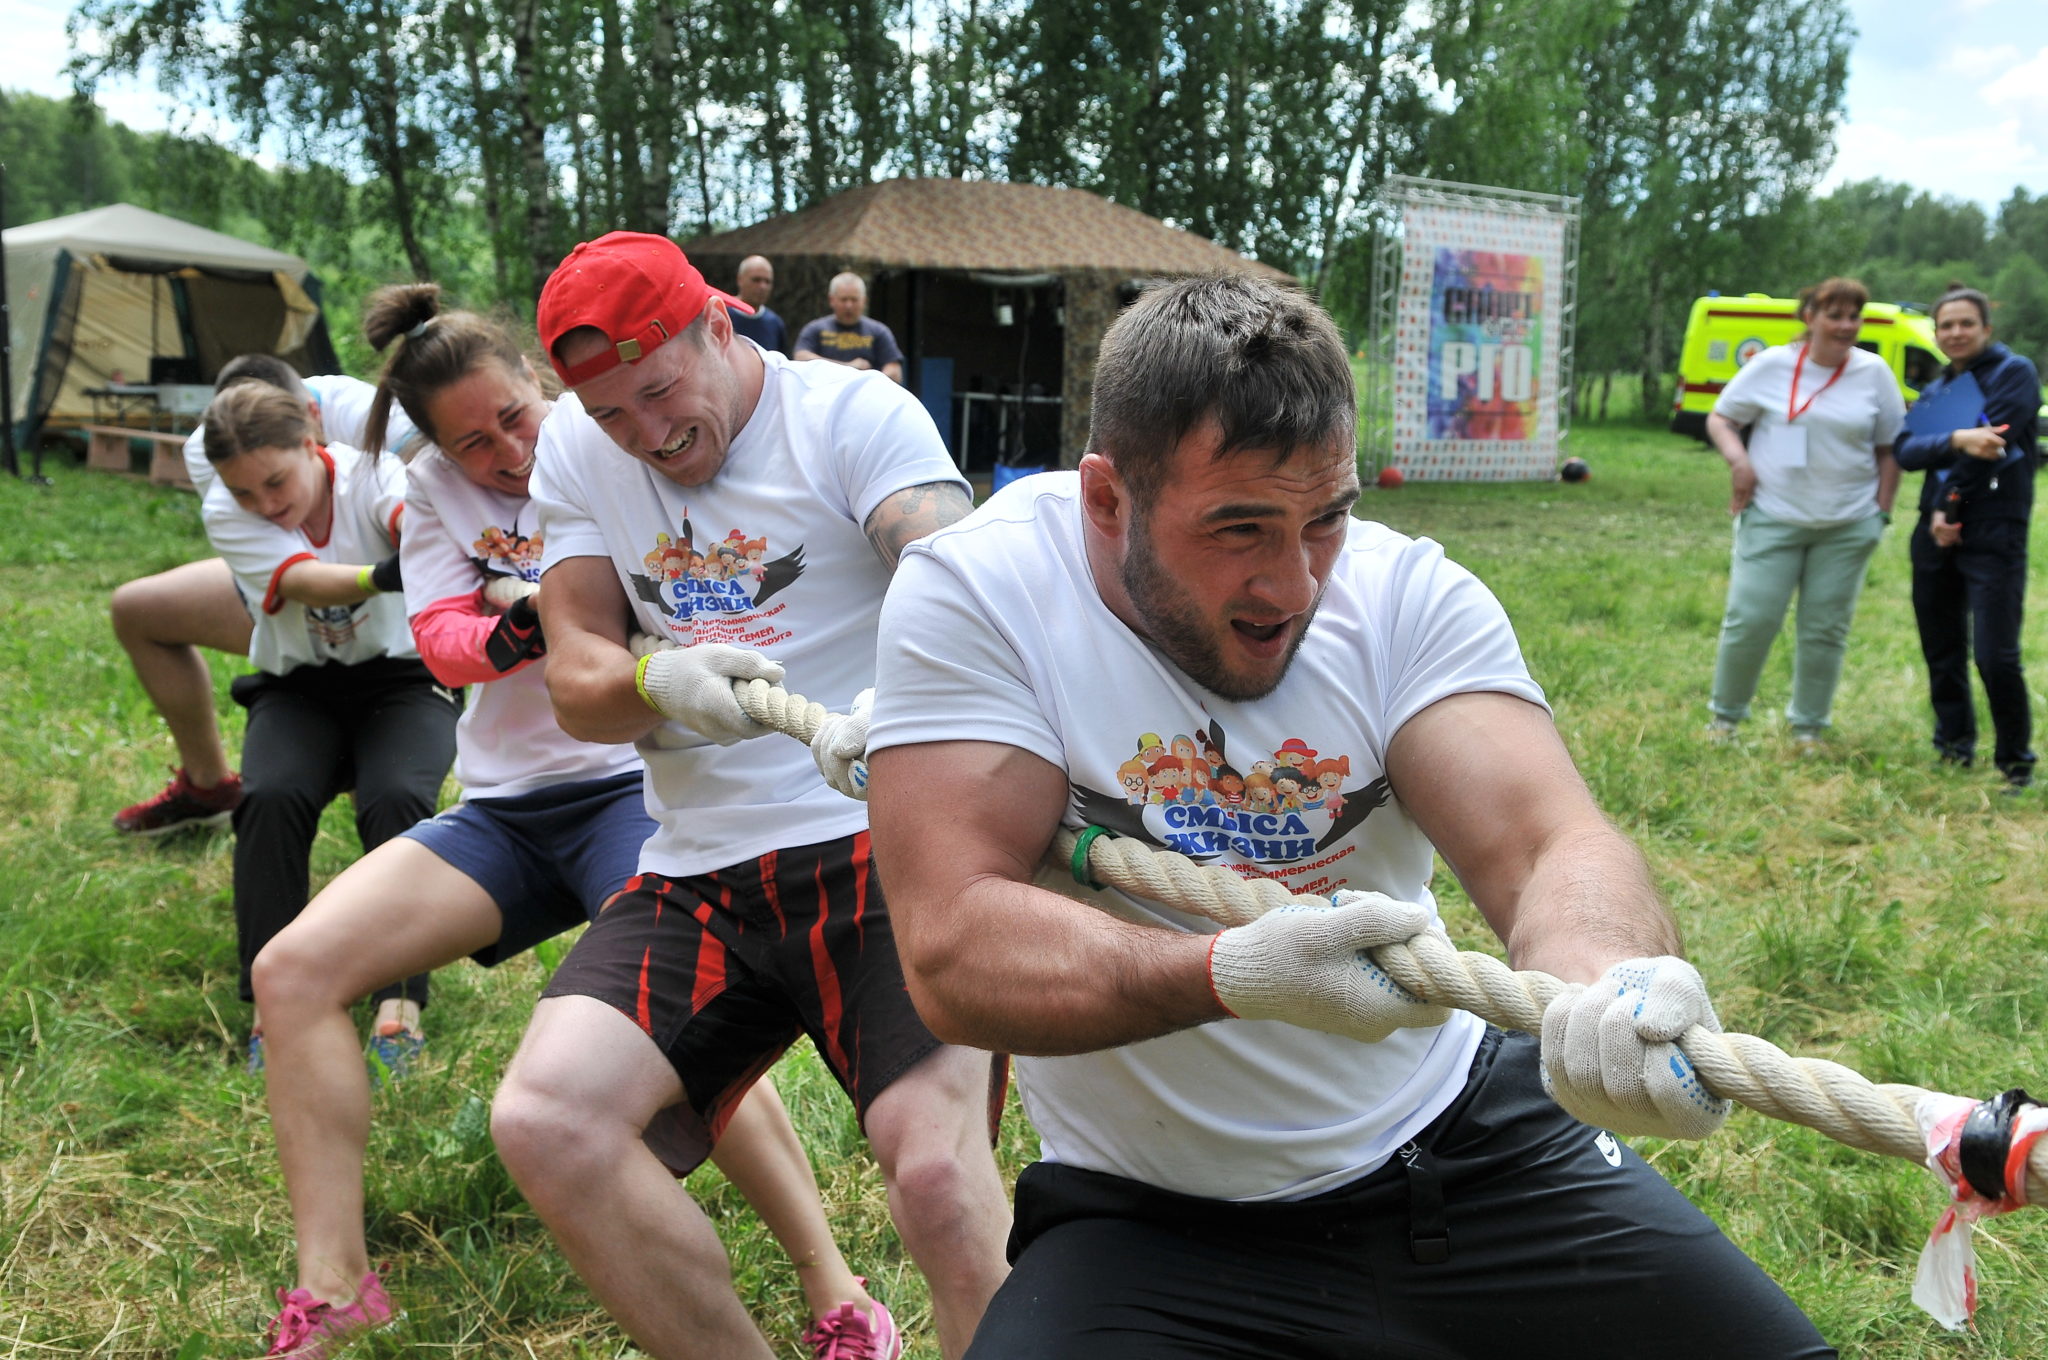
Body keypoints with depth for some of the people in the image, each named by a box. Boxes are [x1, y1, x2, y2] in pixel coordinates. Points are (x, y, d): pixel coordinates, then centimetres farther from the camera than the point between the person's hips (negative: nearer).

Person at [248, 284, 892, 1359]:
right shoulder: (434, 491, 10)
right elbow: (443, 647, -1)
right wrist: (521, 626, -23)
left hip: (629, 783, -5)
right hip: (503, 810, 5)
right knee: (293, 969, -11)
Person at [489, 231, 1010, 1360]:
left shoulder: (857, 413, -2)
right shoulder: (574, 448, 12)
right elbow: (576, 682, 8)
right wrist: (658, 683, -16)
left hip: (879, 843, -4)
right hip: (696, 873, 5)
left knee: (938, 1169, -25)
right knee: (542, 1120, -18)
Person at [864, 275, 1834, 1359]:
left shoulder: (1406, 593, -9)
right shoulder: (972, 595, -16)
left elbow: (1545, 846, -21)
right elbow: (952, 953, -22)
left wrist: (1612, 979, -45)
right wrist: (1232, 973, -38)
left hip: (1459, 1145, 2)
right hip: (1151, 1227, -1)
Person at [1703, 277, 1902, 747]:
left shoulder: (1874, 373, 2)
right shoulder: (1772, 365, -3)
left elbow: (1889, 447, 8)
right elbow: (1720, 418, 4)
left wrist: (1882, 510, 3)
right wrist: (1737, 457, -15)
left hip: (1848, 527, 2)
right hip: (1773, 519, -2)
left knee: (1826, 629, 7)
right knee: (1750, 620, -4)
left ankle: (1808, 726, 20)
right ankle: (1725, 716, 14)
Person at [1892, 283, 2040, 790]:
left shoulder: (2014, 373, -2)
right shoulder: (1935, 391, 15)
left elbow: (1991, 443, -14)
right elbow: (1906, 451, -2)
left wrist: (1949, 506, -11)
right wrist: (1956, 440, -21)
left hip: (1994, 532, -6)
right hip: (1936, 533, 6)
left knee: (1996, 657, -11)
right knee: (1941, 650, 11)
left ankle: (2016, 763, 5)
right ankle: (1955, 747, 27)